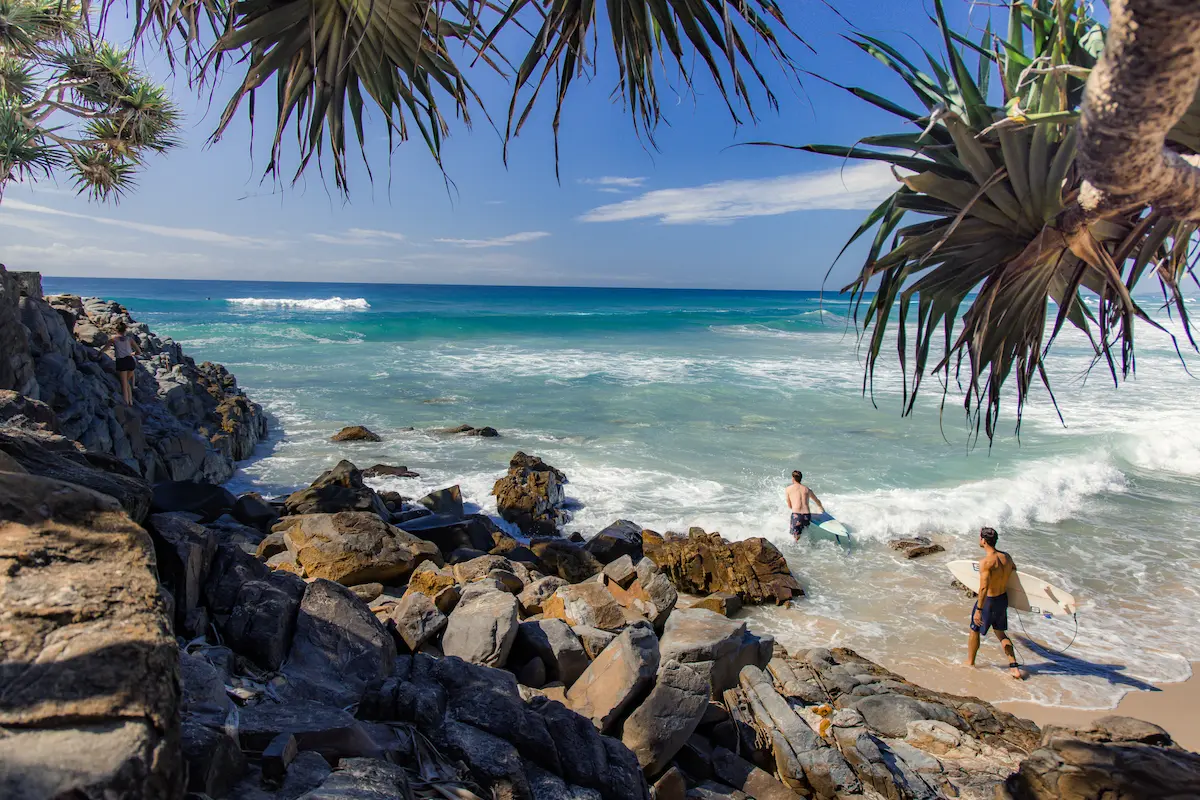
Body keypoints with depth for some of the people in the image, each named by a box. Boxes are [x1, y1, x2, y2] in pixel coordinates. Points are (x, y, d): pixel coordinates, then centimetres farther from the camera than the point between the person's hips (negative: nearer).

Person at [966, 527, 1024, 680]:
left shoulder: (986, 562, -26)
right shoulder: (1006, 557, -4)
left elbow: (983, 587, -30)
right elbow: (1014, 569, 15)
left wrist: (978, 610, -27)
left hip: (988, 601, -7)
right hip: (1003, 599, 7)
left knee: (974, 631, 14)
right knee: (1001, 634, 23)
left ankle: (970, 663, 28)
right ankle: (1014, 667, 18)